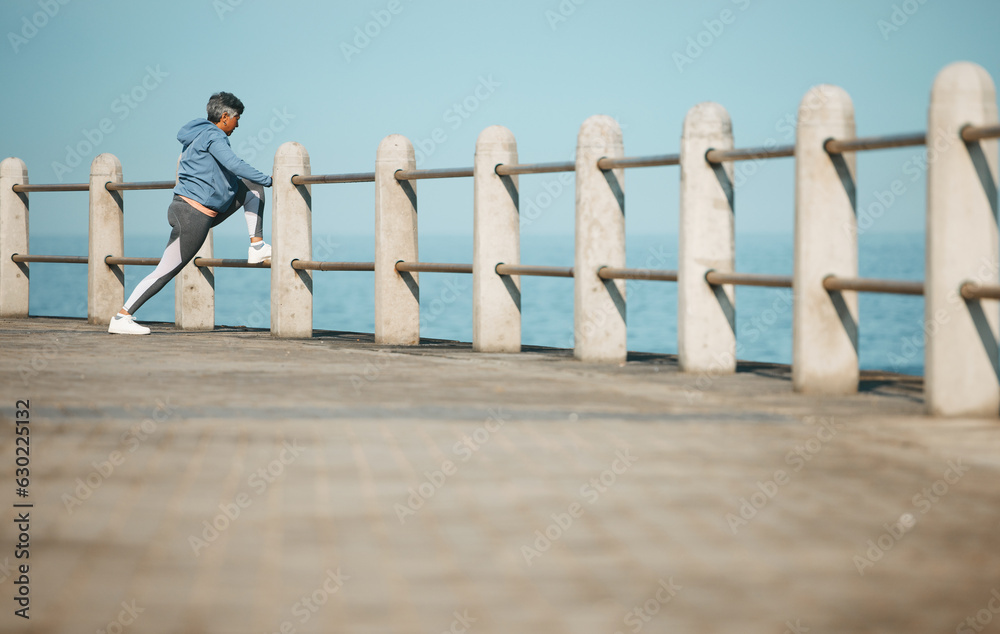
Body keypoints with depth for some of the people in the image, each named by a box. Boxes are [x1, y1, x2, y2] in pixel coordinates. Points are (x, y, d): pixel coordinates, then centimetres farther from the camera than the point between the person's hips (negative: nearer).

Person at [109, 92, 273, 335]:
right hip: (194, 216, -10)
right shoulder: (213, 136, -13)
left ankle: (257, 246, 5)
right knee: (165, 271, -9)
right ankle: (121, 318, -7)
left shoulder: (200, 136, 17)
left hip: (206, 212, 10)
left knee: (251, 186, 12)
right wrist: (268, 180, -19)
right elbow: (235, 165, -26)